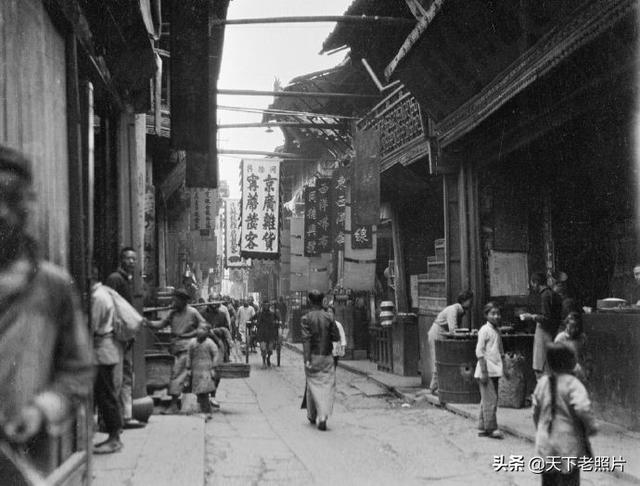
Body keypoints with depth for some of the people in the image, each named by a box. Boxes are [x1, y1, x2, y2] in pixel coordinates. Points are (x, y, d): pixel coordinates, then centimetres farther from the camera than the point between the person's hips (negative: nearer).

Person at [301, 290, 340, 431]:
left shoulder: (306, 318, -7)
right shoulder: (329, 317, -1)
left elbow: (306, 339, -15)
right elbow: (336, 337, -2)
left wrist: (307, 359, -17)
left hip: (313, 356, -1)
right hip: (327, 357, 1)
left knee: (313, 386, 12)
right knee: (327, 387, 1)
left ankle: (312, 416, 24)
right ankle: (323, 418, -12)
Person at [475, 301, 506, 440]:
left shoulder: (497, 331, 15)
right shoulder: (484, 330, -10)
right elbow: (479, 351, -14)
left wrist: (504, 368, 18)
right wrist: (484, 371, -18)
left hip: (495, 371, 8)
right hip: (486, 371, -8)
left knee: (487, 401, 11)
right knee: (490, 400, -7)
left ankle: (482, 428, 17)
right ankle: (491, 428, -2)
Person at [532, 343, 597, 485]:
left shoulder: (542, 383, 4)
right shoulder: (572, 383, -14)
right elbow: (583, 408, -26)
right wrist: (591, 427, -9)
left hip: (545, 443, 5)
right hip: (568, 443, -5)